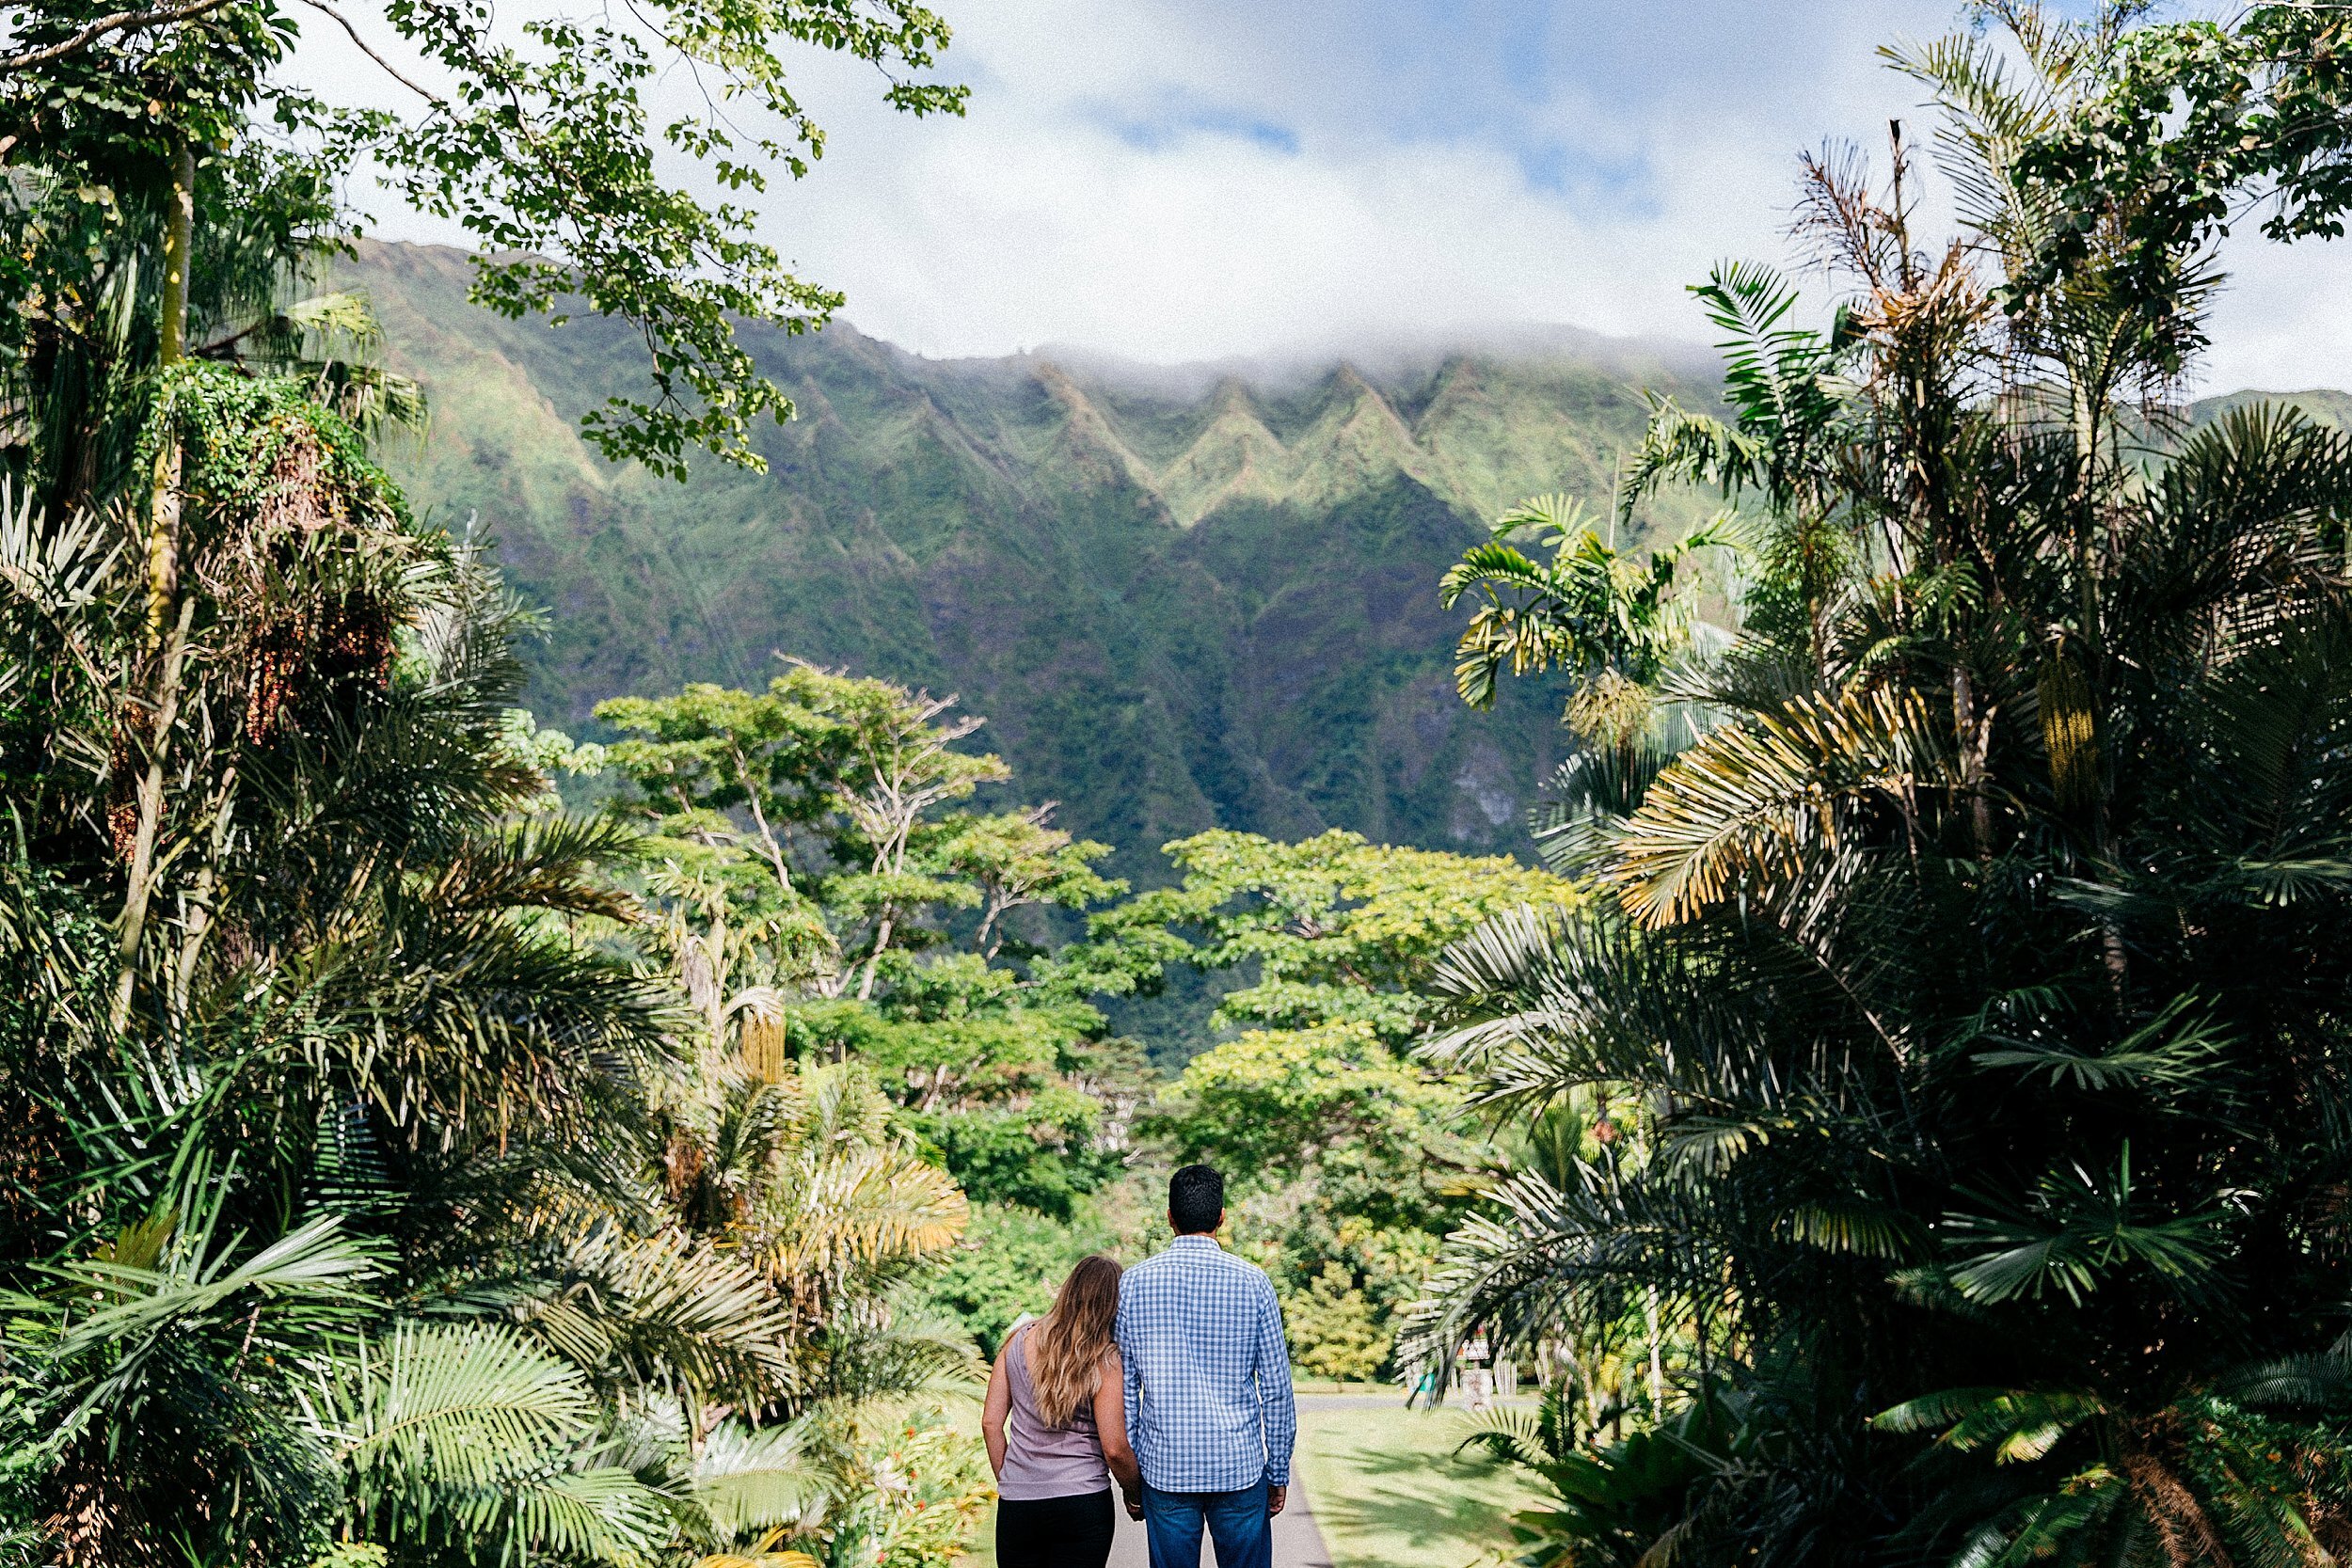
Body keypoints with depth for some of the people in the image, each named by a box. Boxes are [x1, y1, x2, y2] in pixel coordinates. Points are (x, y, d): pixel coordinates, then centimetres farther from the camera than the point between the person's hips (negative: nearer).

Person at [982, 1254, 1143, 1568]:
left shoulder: (1019, 1341, 2)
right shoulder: (1104, 1361, -9)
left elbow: (990, 1422, 4)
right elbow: (1114, 1448, -10)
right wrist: (1135, 1495, 7)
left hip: (1016, 1501, 3)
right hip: (1082, 1505, -3)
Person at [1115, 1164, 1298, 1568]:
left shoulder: (1134, 1282, -1)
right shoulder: (1252, 1282, -5)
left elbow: (1124, 1388, 2)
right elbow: (1276, 1387, -2)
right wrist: (1279, 1471, 8)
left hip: (1163, 1469, 1)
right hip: (1239, 1467, -1)